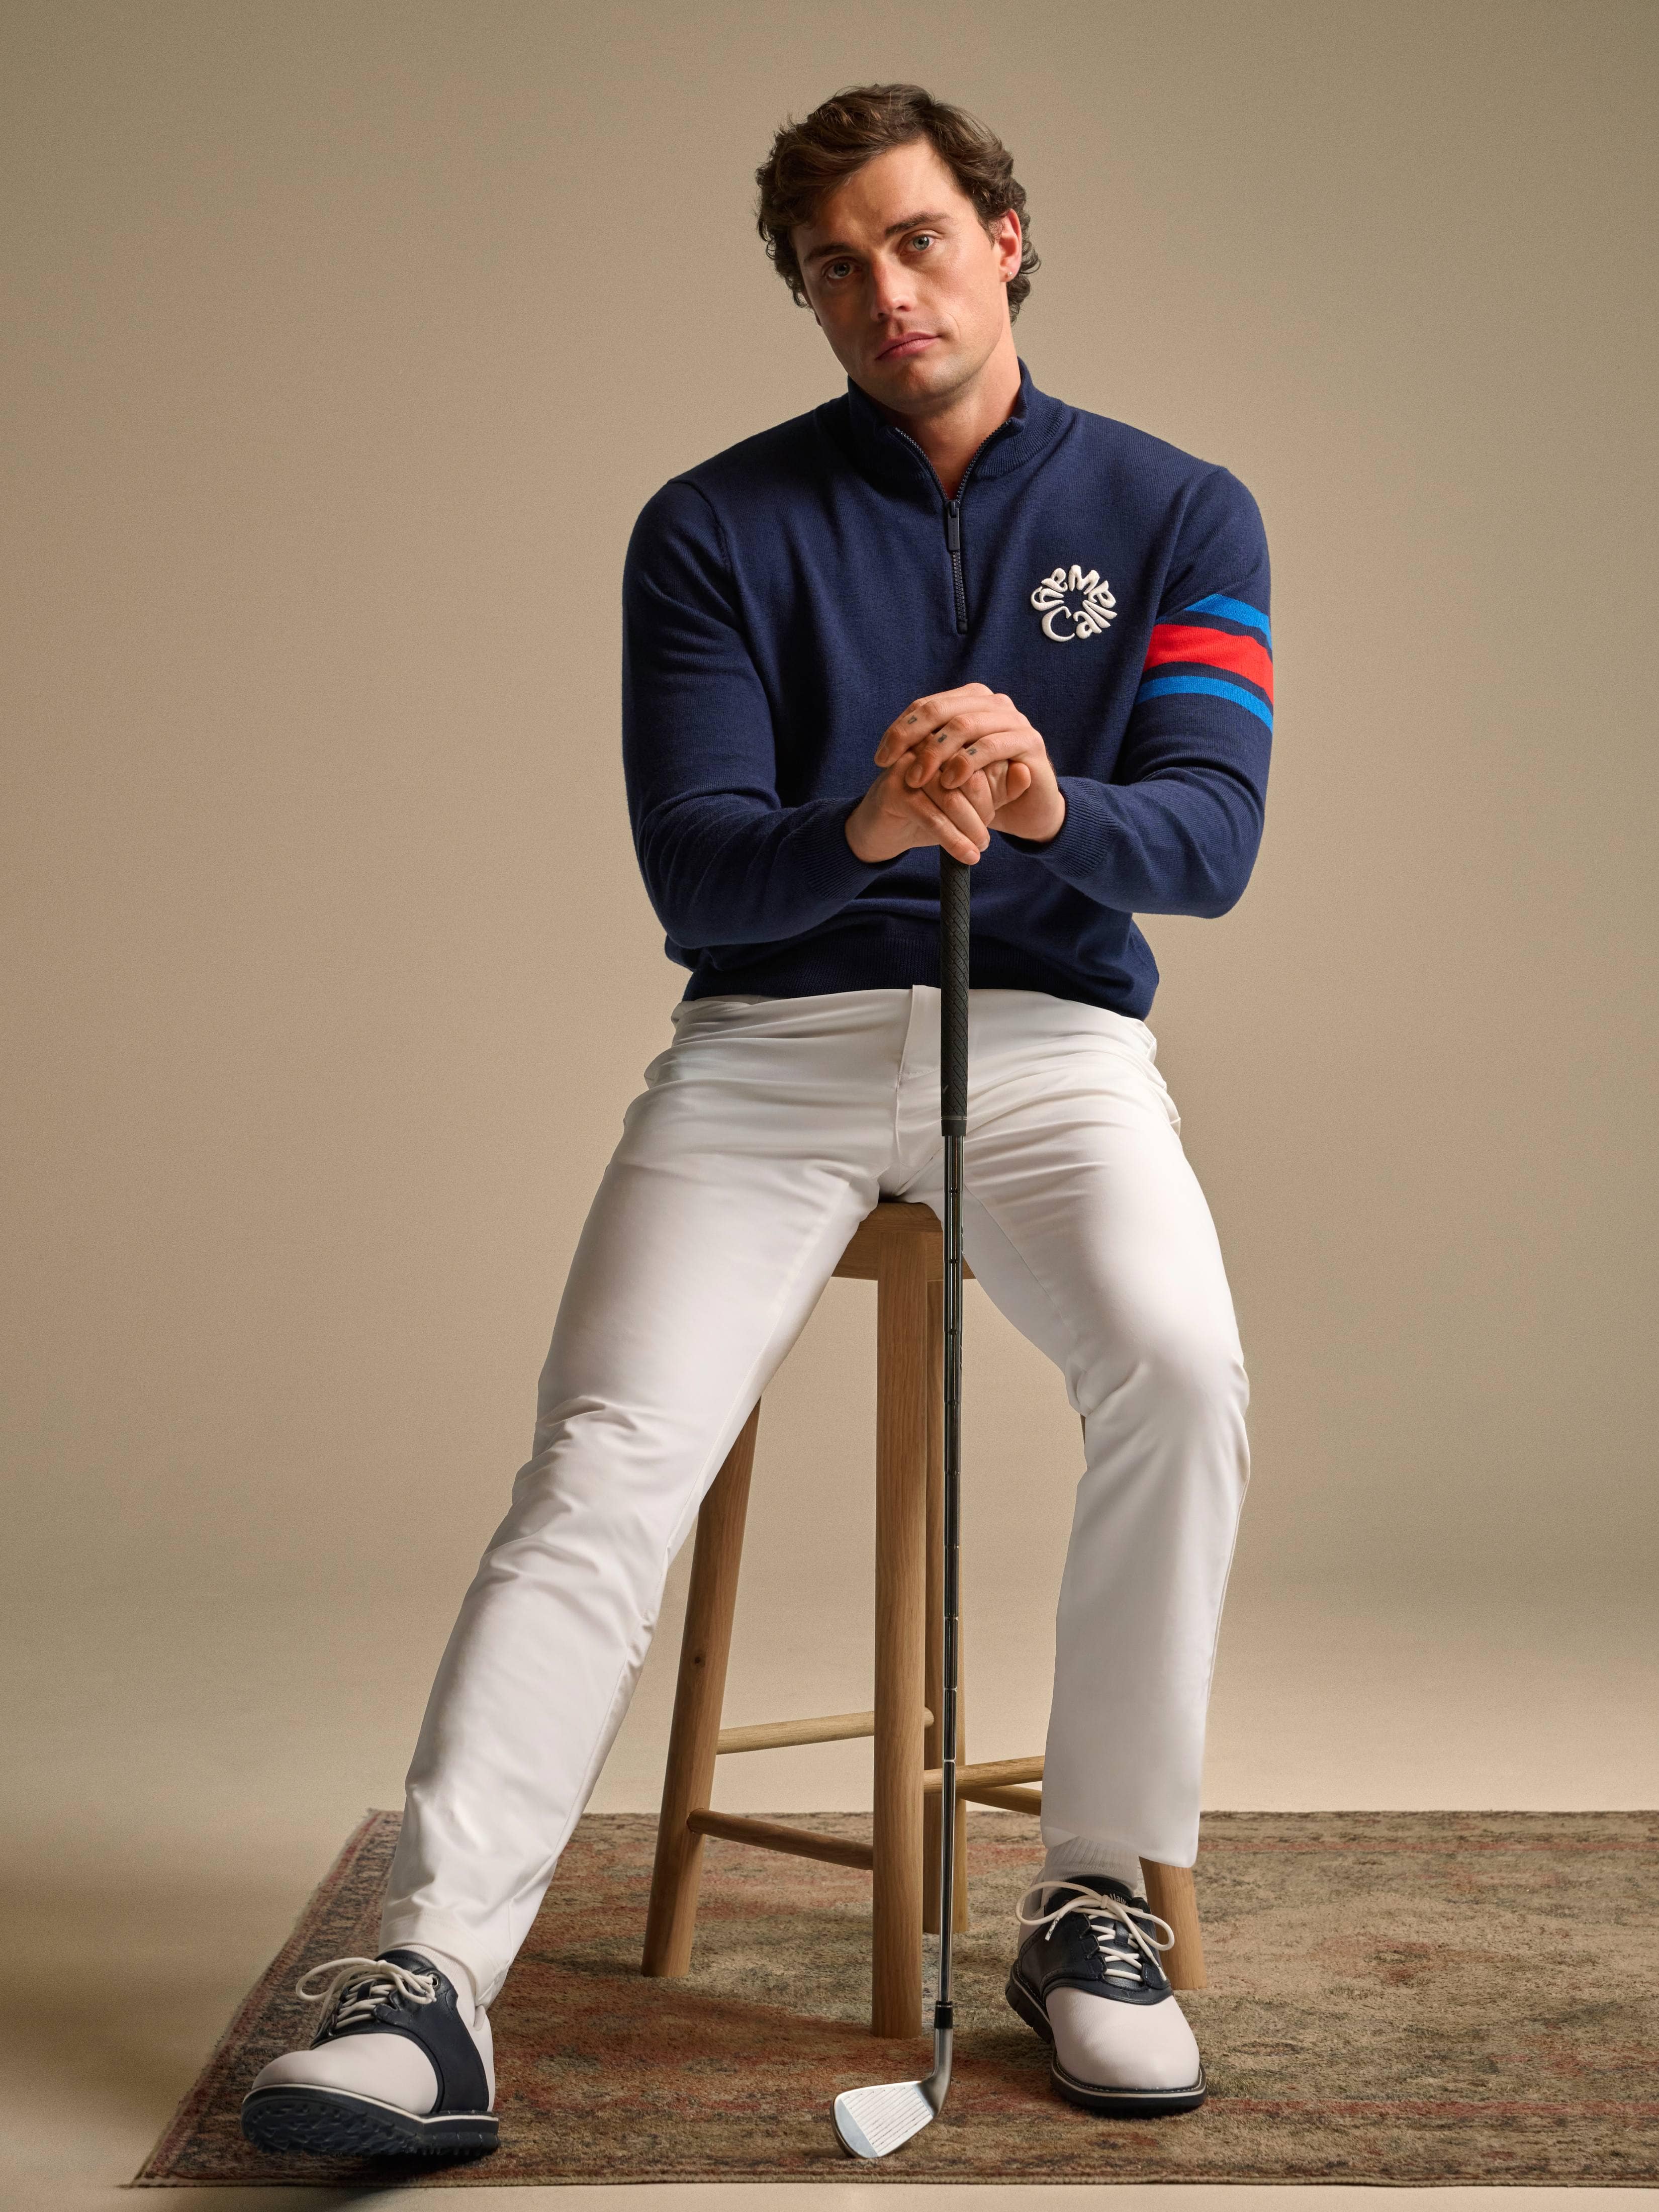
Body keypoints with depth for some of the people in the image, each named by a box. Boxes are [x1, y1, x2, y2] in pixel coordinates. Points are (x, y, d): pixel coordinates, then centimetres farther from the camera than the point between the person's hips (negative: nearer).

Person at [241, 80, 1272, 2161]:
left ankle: (1095, 1903, -13)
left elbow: (1212, 831, -4)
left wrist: (1046, 806, -26)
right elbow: (692, 866, -4)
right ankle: (426, 1975, -27)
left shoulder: (1177, 512, 8)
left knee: (1178, 1364, -29)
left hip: (1051, 1035, 0)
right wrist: (866, 829, -26)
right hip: (770, 1040, 0)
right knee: (607, 1447, -22)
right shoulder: (714, 528, 5)